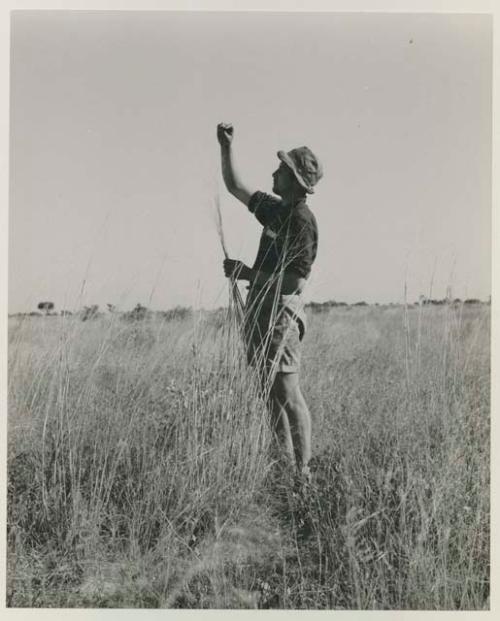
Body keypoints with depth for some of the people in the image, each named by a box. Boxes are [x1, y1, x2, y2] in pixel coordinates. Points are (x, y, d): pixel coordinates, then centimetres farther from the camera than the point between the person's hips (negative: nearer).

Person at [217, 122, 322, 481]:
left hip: (282, 312, -9)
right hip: (260, 310, 9)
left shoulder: (303, 221, -13)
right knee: (271, 394, 12)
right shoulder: (275, 209, 13)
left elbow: (297, 281, -20)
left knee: (287, 393, -7)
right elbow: (235, 186, 25)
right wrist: (227, 147, 16)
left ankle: (302, 472, 2)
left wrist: (248, 274, -15)